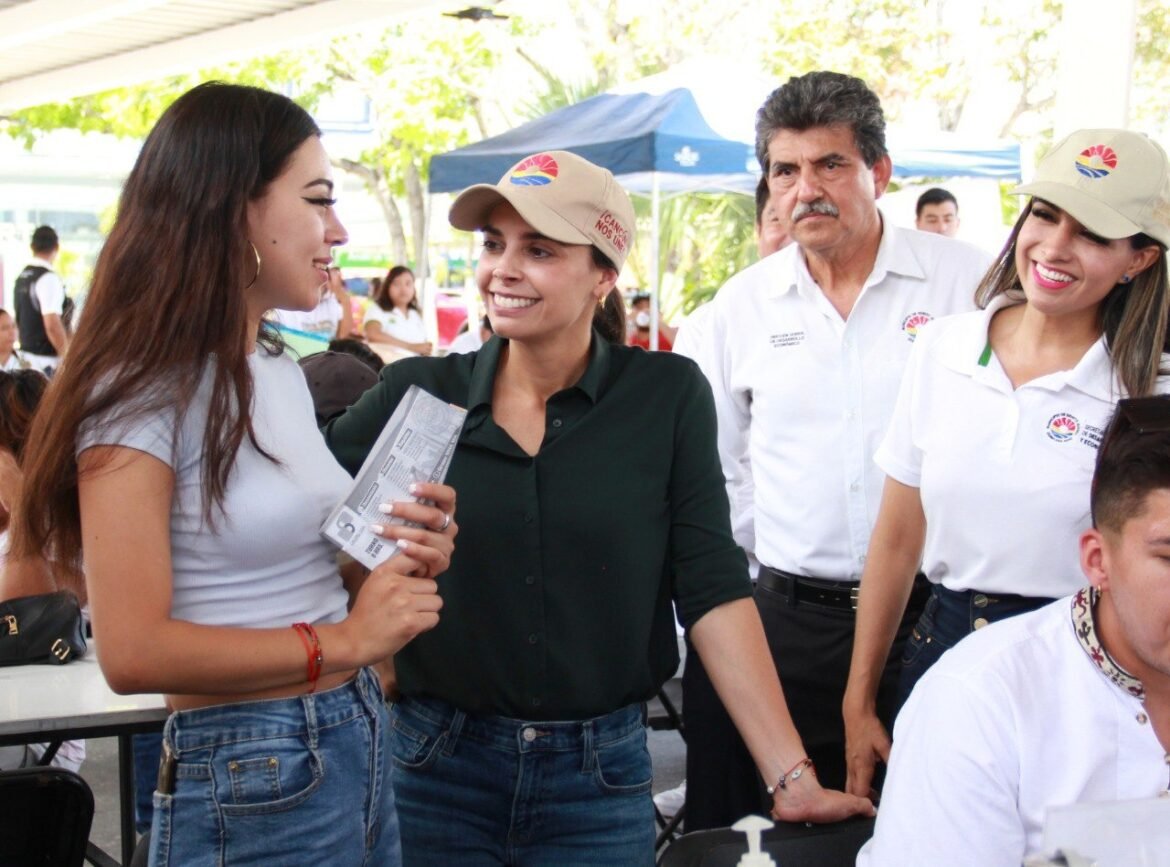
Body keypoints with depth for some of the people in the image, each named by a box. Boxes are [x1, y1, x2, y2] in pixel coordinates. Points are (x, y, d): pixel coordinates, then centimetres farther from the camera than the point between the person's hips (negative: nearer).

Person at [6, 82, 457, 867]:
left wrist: (400, 560, 0)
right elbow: (133, 650, -22)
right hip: (251, 781, -8)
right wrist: (343, 640, -19)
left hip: (360, 744, 8)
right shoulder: (144, 394, -16)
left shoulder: (283, 374, 10)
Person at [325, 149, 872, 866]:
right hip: (439, 771, 1)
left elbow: (713, 589, -7)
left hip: (602, 779, 0)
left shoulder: (668, 395, -3)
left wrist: (792, 778, -12)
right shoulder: (416, 394, -1)